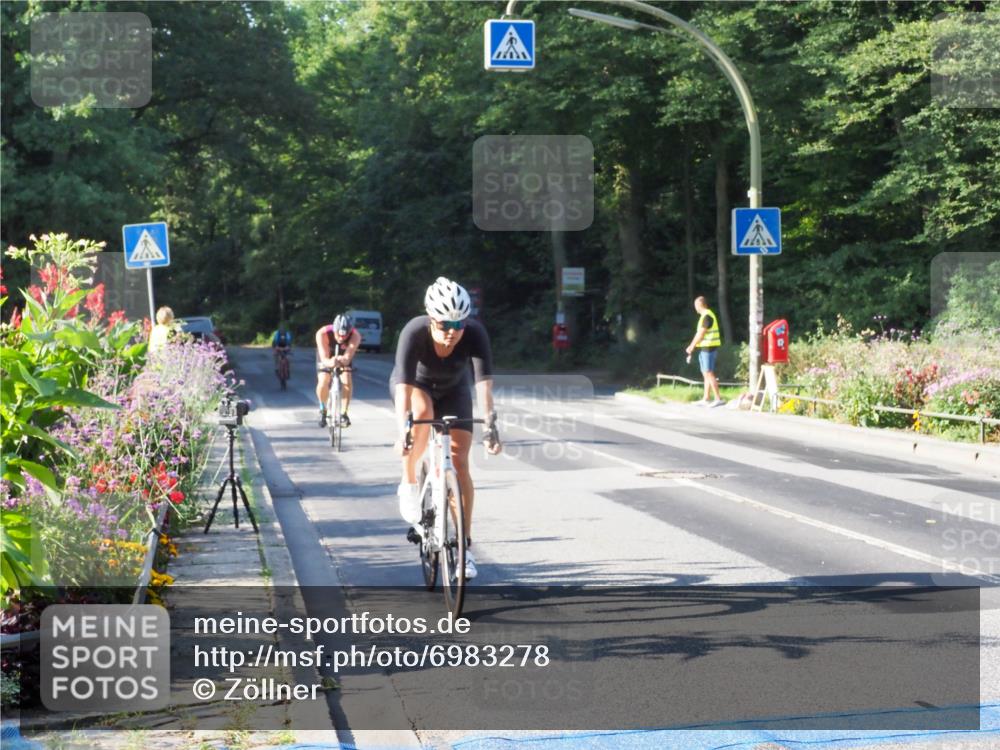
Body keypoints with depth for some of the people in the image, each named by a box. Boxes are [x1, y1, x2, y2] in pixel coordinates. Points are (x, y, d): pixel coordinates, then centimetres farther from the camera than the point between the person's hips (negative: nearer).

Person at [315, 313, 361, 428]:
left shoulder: (355, 336, -35)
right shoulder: (322, 334, -37)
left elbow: (348, 357, -44)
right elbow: (324, 358, -42)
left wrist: (343, 360, -68)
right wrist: (330, 362, -65)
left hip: (343, 357, 1)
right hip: (326, 358, -1)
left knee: (347, 382, -25)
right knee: (323, 383, -24)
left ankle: (344, 413, -7)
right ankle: (323, 409, 5)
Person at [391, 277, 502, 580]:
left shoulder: (475, 333, -33)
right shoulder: (414, 332, -36)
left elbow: (483, 381, -40)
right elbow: (404, 387, -43)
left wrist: (491, 424, -52)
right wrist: (402, 432, -53)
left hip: (453, 390, 2)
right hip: (415, 385, -1)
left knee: (459, 463, -9)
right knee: (422, 412, -37)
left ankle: (465, 545, -1)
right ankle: (409, 481, -15)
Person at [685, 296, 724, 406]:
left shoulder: (707, 316, -15)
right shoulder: (704, 315, 17)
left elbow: (701, 334, -16)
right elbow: (698, 333, 20)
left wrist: (692, 346, -7)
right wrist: (692, 346, 15)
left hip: (708, 348, -10)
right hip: (705, 348, 10)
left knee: (709, 373, -11)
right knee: (706, 374, 12)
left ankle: (718, 398, -13)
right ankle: (705, 399, 16)